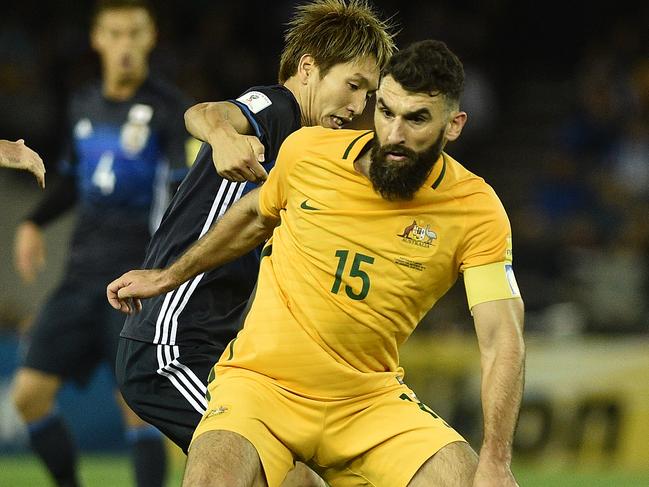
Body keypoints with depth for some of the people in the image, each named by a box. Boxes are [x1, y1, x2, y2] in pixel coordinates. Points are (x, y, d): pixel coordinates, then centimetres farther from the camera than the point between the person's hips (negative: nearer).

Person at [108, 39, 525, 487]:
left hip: (370, 399, 0)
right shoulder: (307, 152, -6)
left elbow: (503, 340, -14)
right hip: (260, 382, 0)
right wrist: (169, 277, 29)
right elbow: (256, 215, 17)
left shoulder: (476, 209, -10)